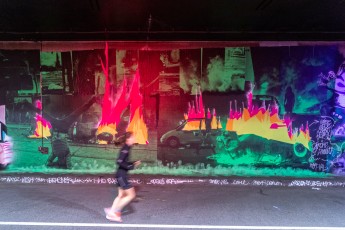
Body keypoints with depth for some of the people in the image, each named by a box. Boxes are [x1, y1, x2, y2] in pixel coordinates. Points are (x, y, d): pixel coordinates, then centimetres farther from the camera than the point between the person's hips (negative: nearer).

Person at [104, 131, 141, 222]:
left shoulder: (126, 148, 11)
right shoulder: (125, 148, -18)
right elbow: (119, 162, -26)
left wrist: (134, 163, 11)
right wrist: (131, 167, -20)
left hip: (122, 174, 10)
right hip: (122, 174, -10)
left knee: (121, 195, 16)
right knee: (131, 195, -3)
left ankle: (111, 212, 22)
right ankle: (114, 212, 3)